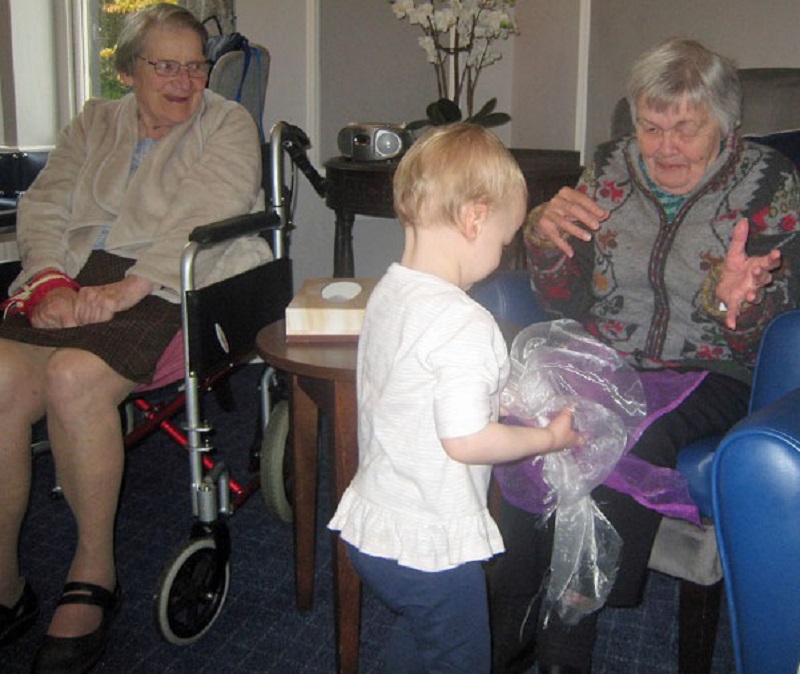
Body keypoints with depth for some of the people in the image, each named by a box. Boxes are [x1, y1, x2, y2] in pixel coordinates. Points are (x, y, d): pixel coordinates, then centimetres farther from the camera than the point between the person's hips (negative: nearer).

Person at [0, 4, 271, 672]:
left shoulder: (227, 123, 8)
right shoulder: (94, 124, 23)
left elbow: (207, 221, -8)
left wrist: (128, 288, -20)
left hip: (174, 288, -4)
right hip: (75, 276, 5)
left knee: (74, 376, -31)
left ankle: (94, 574, -12)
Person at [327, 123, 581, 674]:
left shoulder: (388, 292, 2)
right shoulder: (466, 324, -26)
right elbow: (465, 439, -27)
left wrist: (500, 400, 9)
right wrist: (551, 437, -13)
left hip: (370, 525, 8)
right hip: (429, 546, -8)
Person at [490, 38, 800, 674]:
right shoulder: (610, 167, 6)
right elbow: (569, 303, 7)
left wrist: (738, 303, -29)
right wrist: (545, 239, -14)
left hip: (710, 376, -2)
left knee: (633, 439, -34)